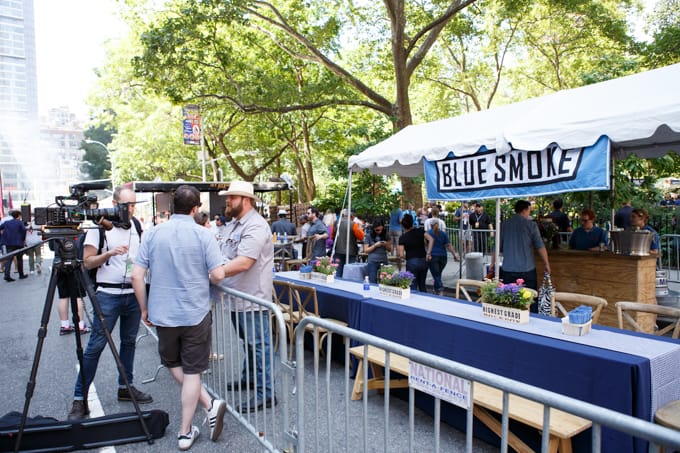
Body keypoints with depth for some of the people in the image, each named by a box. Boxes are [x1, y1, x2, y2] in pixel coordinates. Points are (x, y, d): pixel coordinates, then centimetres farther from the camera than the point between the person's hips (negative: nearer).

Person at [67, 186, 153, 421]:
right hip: (108, 294, -5)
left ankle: (126, 387, 27)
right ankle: (79, 398, 8)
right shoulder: (99, 227, -6)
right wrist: (110, 253, -22)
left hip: (134, 294, 5)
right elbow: (88, 262, -7)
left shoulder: (137, 226, 8)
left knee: (129, 342, 14)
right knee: (95, 346, -2)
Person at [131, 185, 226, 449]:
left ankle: (209, 405, 18)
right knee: (191, 371, 9)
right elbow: (218, 275, -15)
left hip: (162, 314, 3)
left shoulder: (153, 234, -2)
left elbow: (137, 275, -2)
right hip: (196, 314, -2)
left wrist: (144, 309, 10)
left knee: (173, 363, 23)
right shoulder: (203, 235, -11)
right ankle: (185, 432, 17)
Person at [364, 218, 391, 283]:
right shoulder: (368, 236, 1)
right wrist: (375, 245, -13)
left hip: (384, 261, 2)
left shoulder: (386, 236, 9)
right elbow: (366, 250, 0)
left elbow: (390, 250, 12)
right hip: (372, 262, -2)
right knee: (373, 282, -3)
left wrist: (386, 244, -8)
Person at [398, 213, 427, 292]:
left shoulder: (402, 237, -6)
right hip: (423, 261, 4)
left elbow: (401, 255, -12)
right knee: (422, 285, 18)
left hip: (412, 262, -4)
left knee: (413, 286, 3)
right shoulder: (420, 231, 2)